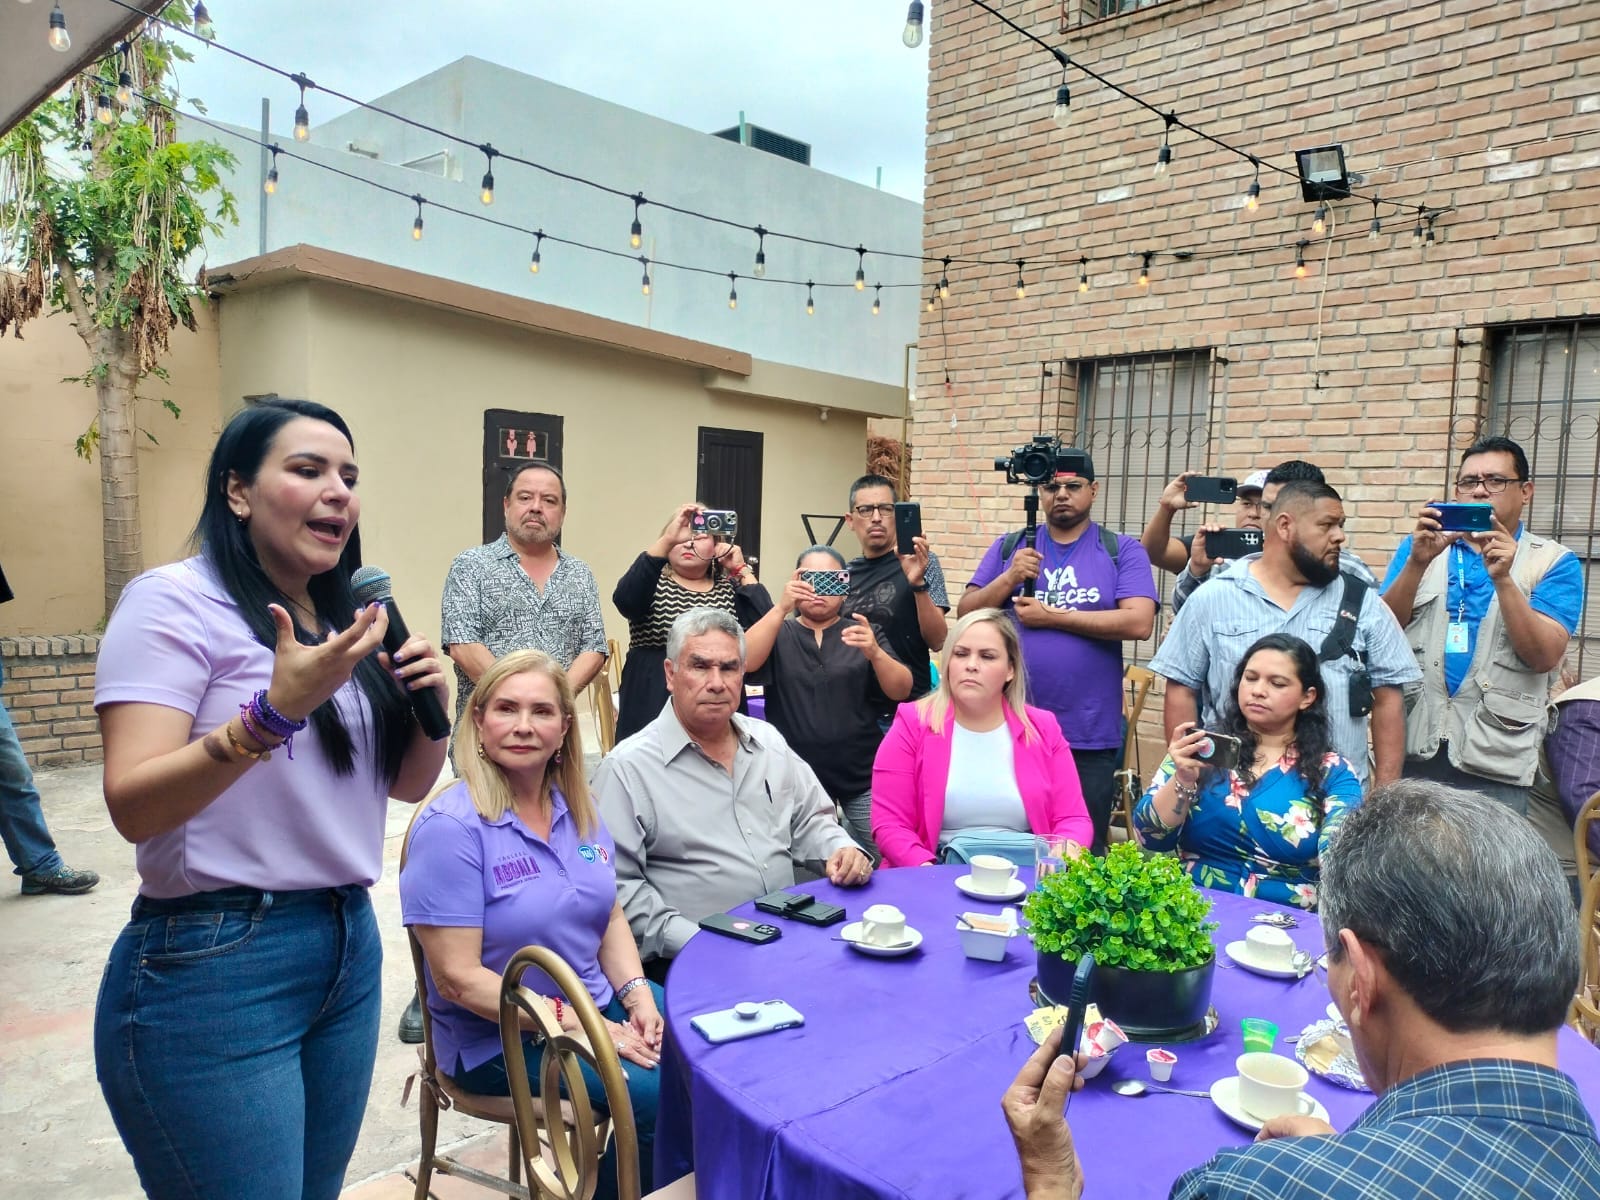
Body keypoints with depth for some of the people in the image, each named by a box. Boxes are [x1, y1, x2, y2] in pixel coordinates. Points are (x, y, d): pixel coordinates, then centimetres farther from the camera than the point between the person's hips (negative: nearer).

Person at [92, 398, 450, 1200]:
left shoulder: (343, 619, 8)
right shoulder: (173, 602, -11)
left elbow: (407, 786, 13)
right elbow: (132, 806, -19)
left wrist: (432, 703, -6)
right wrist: (275, 712, -31)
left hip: (351, 946, 7)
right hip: (212, 967, -7)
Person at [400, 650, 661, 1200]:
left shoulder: (578, 809, 2)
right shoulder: (451, 826, -18)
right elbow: (458, 979, -19)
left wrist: (637, 996, -7)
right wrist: (586, 1027, -19)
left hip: (600, 1004, 7)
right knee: (659, 1097, -21)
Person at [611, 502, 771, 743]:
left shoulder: (730, 589, 12)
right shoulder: (654, 584, 5)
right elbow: (625, 601, -19)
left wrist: (742, 570, -2)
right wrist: (667, 539, -26)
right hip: (654, 711, -2)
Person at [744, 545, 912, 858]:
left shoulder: (862, 633, 7)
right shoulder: (779, 634, 5)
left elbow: (901, 691, -3)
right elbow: (744, 661, -14)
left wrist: (875, 653, -23)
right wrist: (781, 608, -26)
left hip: (863, 777, 1)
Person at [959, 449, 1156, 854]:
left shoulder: (1123, 551, 1)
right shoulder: (1009, 547, 8)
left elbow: (1139, 622, -13)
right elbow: (967, 615, 3)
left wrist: (1051, 616, -13)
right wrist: (1009, 579, -14)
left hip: (1089, 734, -2)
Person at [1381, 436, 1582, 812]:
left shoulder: (1554, 562, 2)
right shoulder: (1420, 546, 8)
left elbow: (1544, 656, -10)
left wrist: (1503, 578, -22)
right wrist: (1417, 563, -17)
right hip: (1409, 748, 2)